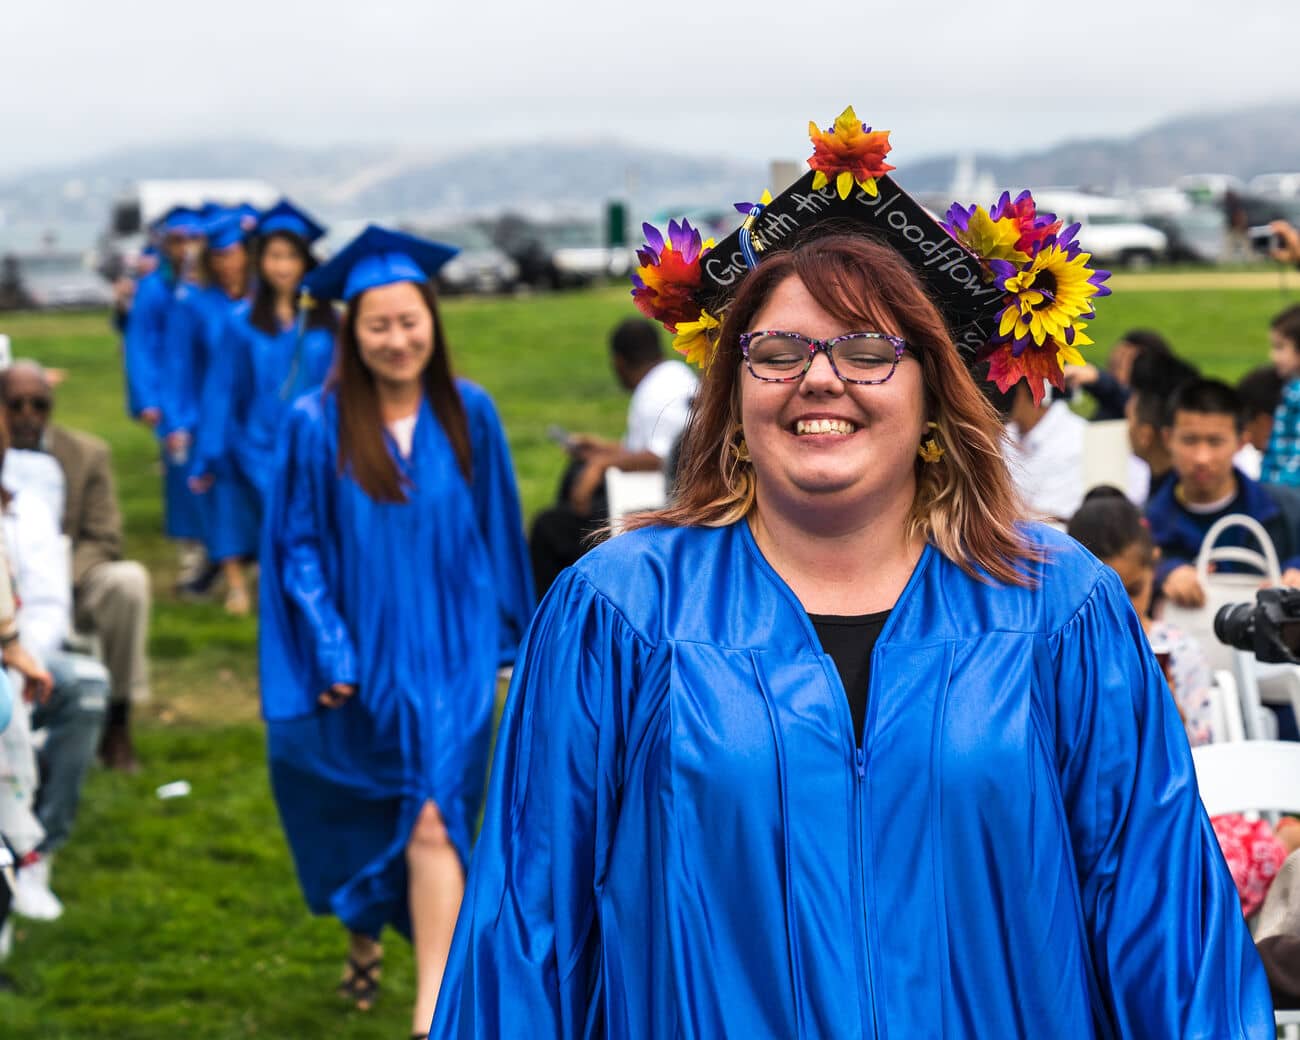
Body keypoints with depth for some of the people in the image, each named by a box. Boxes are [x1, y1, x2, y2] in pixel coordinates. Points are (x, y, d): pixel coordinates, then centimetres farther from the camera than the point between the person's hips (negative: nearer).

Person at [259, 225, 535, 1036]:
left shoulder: (468, 414, -3)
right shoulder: (318, 426, -10)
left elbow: (497, 535, 7)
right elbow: (298, 547, -4)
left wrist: (503, 639, 10)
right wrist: (328, 655, -10)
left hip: (449, 654, 0)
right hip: (363, 657, 0)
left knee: (433, 819, -11)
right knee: (363, 817, 18)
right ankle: (364, 937, 46)